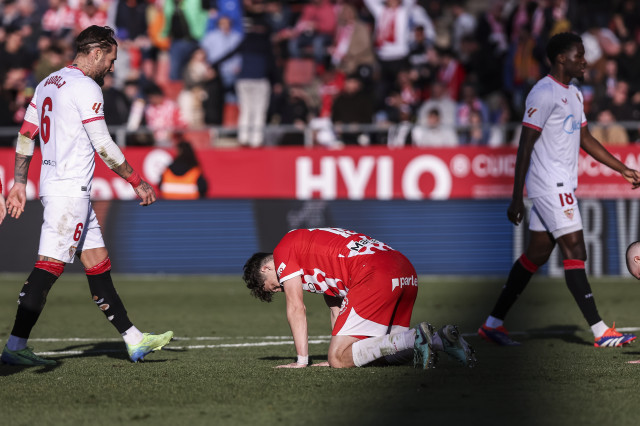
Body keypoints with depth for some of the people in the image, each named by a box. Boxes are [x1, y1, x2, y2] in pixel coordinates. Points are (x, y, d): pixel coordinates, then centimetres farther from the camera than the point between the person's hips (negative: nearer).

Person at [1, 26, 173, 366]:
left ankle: (134, 340, 14)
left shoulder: (48, 83, 15)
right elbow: (104, 147, -13)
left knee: (97, 262, 11)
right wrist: (138, 183, -5)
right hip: (70, 190, -10)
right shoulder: (86, 88, -12)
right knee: (49, 265, -10)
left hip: (52, 184, 10)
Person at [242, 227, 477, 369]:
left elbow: (296, 308, 6)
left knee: (338, 359, -8)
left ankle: (414, 338, -20)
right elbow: (337, 307, 31)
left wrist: (302, 360, 9)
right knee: (389, 356, 21)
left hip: (375, 275, -9)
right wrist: (340, 353, 25)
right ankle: (441, 339, 0)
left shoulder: (284, 251, 11)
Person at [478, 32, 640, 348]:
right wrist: (516, 198, -17)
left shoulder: (573, 94, 17)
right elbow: (525, 147, -15)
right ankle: (600, 332, -10)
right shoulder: (544, 94, -14)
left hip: (563, 185, 10)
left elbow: (585, 139, 25)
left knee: (537, 254, 10)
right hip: (549, 186, -10)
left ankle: (493, 323, 15)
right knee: (575, 253, -10)